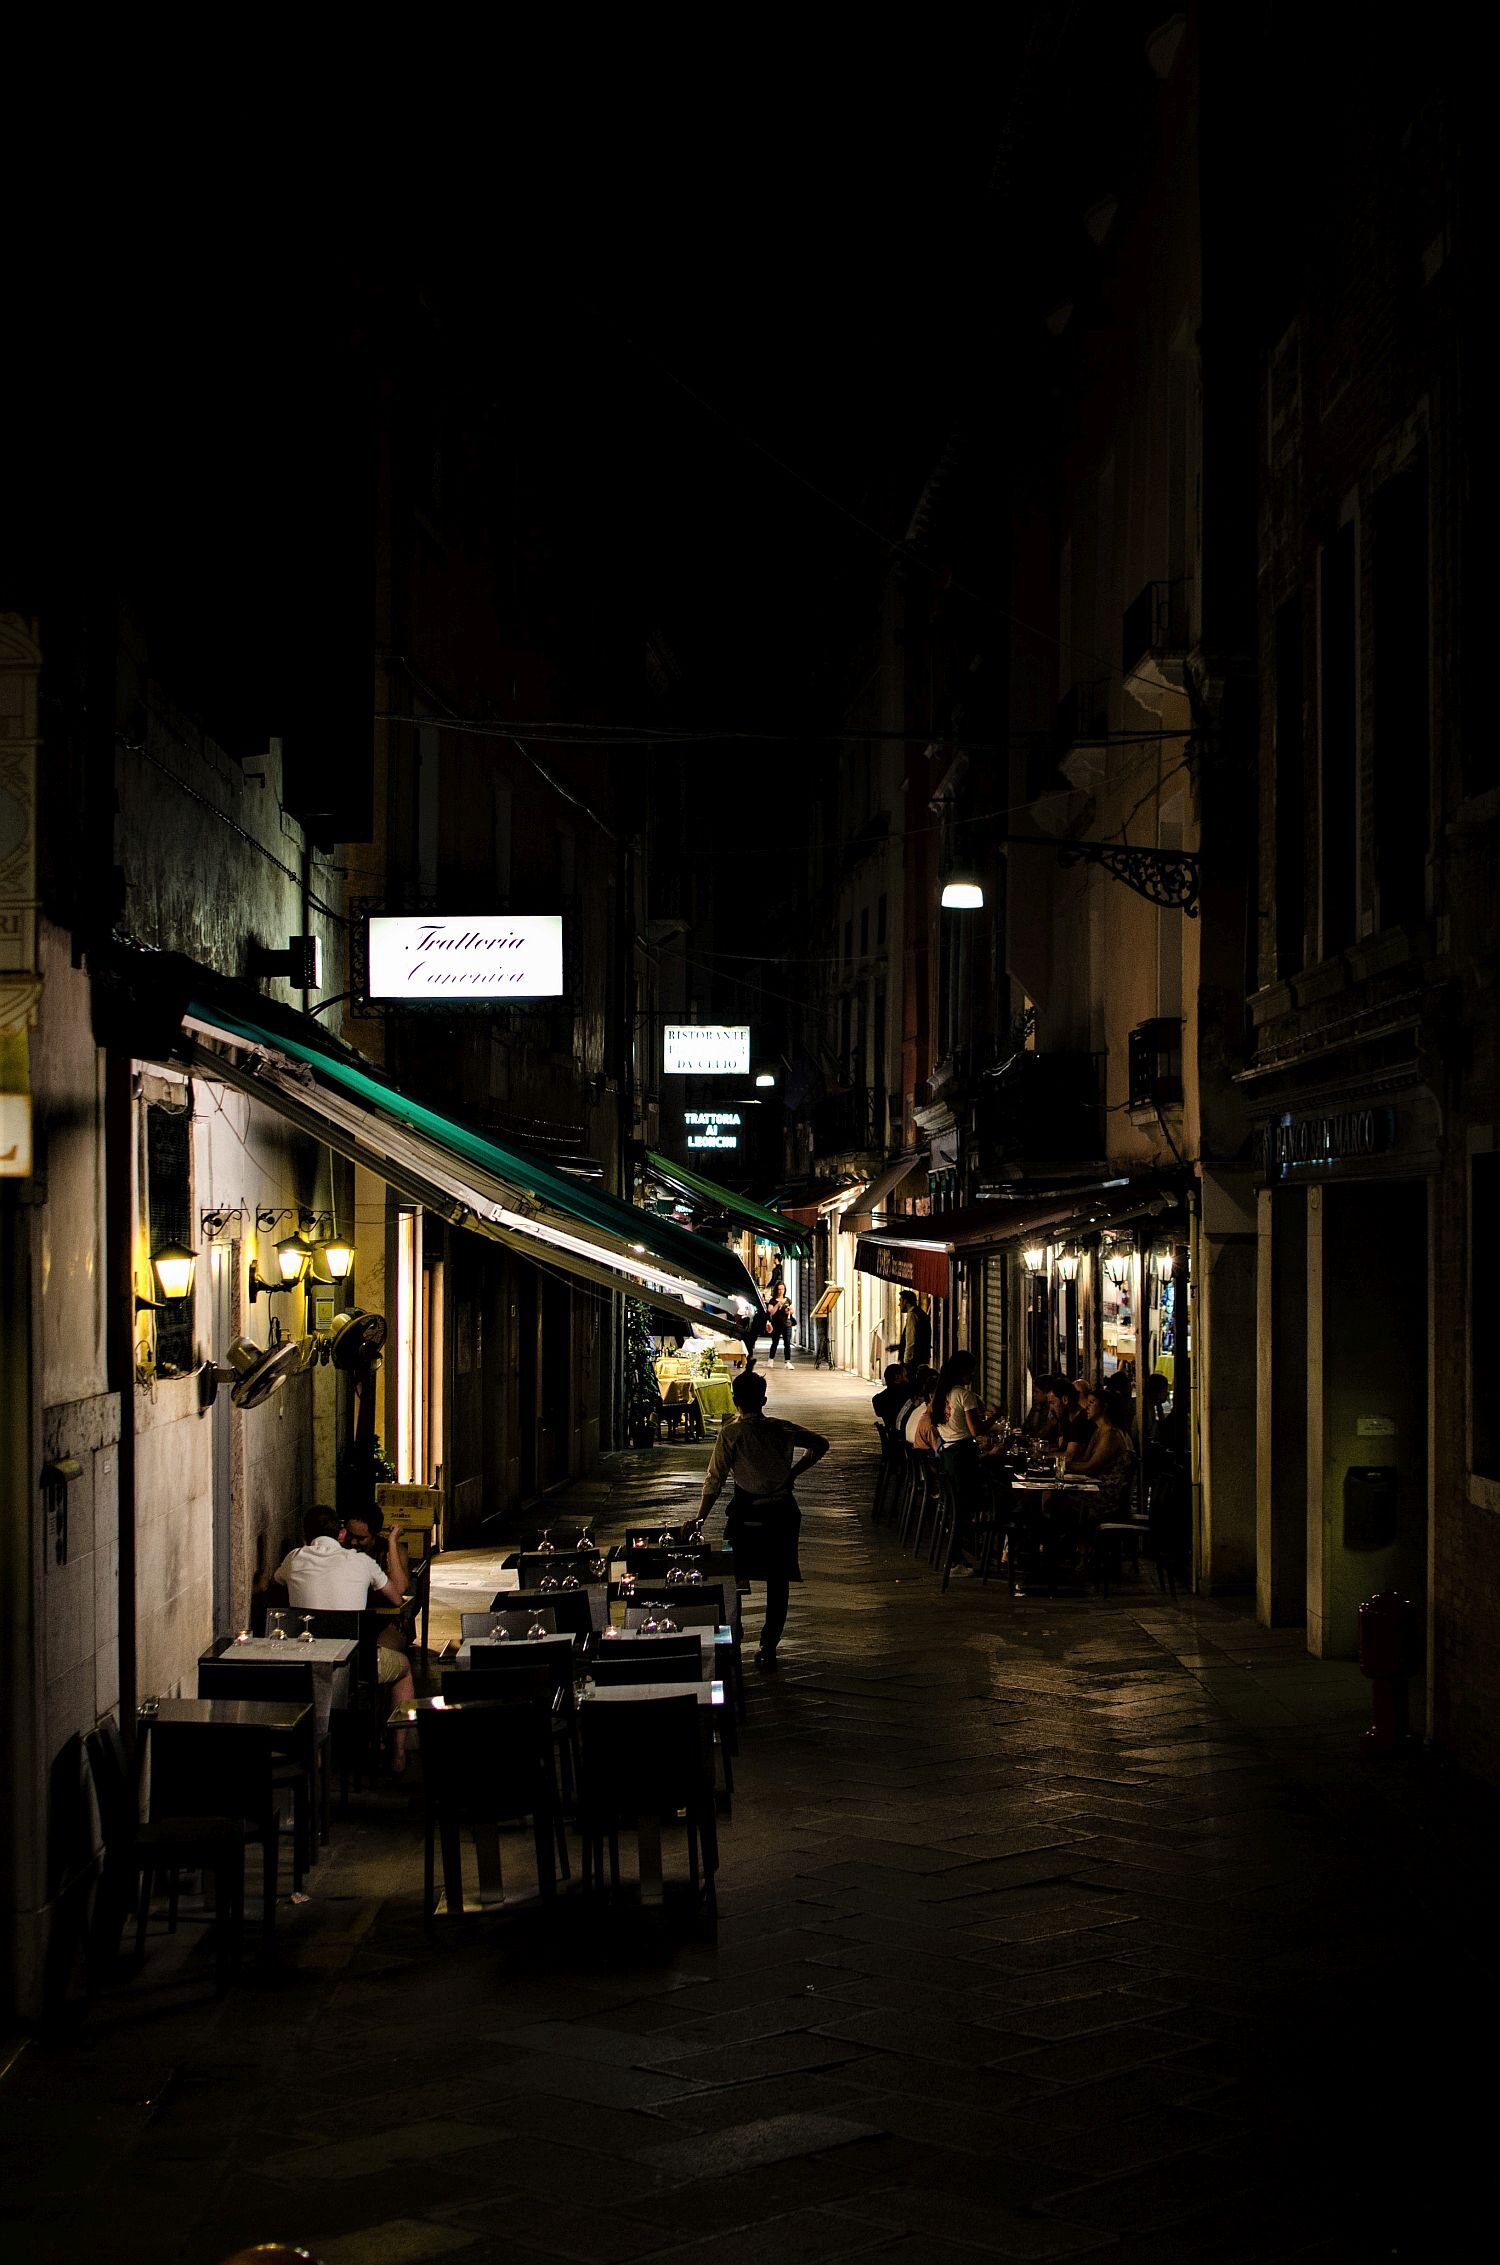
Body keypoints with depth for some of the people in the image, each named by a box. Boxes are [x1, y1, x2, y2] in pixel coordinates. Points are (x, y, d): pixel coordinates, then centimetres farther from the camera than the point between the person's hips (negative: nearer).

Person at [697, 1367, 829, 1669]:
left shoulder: (730, 1434, -12)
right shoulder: (782, 1429, -2)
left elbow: (714, 1480, -13)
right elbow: (820, 1445, 7)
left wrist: (700, 1519, -8)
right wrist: (794, 1472, 9)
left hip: (747, 1514, -3)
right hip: (783, 1512, 3)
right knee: (778, 1582, 11)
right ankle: (769, 1648, 11)